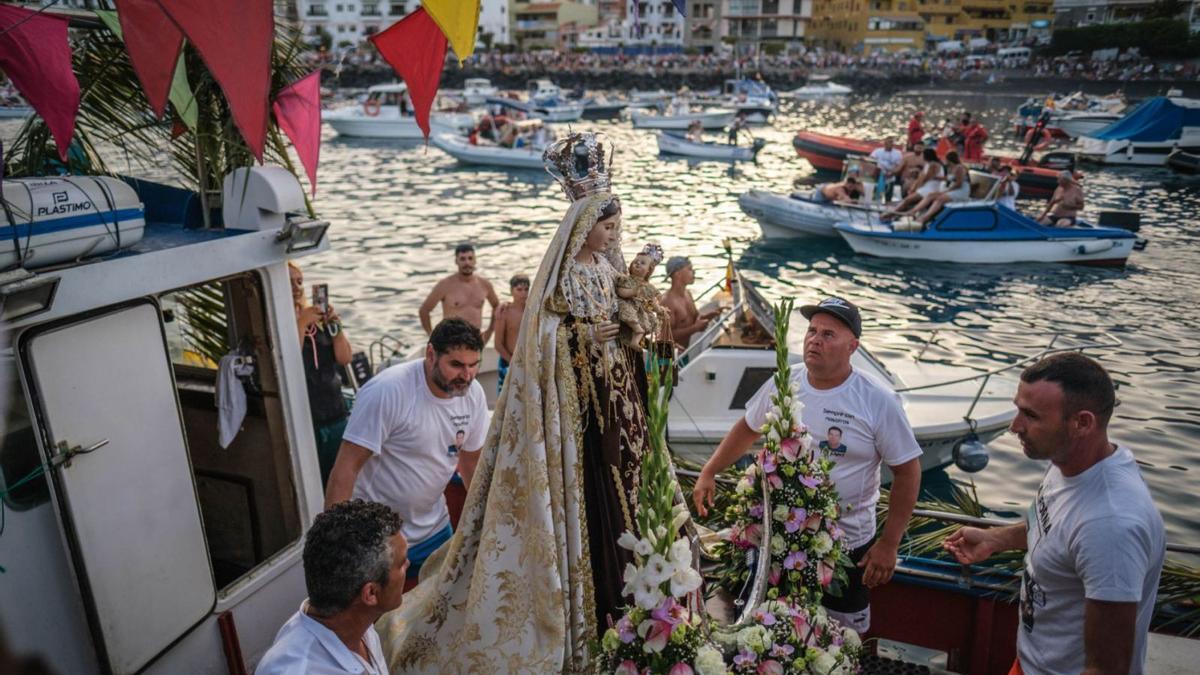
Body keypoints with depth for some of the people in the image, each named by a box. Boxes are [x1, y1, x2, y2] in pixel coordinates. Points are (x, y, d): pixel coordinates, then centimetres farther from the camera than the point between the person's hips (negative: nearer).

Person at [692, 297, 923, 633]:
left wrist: (889, 545, -11)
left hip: (847, 544, -3)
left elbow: (907, 470, -10)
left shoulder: (879, 402, -16)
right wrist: (709, 472, 7)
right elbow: (748, 428, 10)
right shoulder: (782, 385, -7)